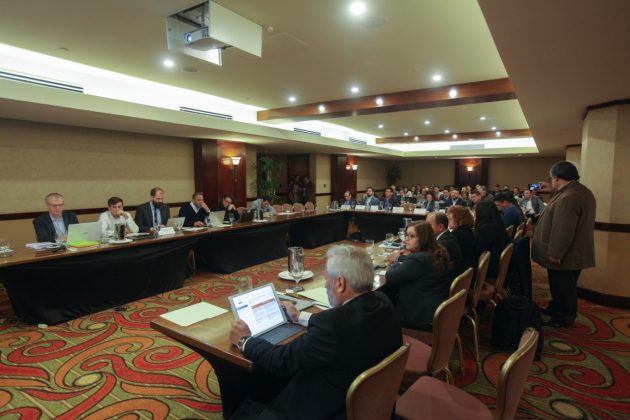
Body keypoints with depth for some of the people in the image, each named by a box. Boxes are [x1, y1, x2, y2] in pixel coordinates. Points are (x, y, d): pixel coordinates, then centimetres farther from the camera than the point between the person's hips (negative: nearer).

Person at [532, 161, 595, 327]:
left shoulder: (568, 198, -27)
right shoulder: (581, 191, 8)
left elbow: (563, 231, -30)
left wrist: (555, 253, -25)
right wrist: (553, 191, 22)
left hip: (563, 255, -10)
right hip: (575, 252, 10)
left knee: (562, 287, 5)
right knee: (562, 286, 22)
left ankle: (564, 318, 19)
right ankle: (556, 308, 37)